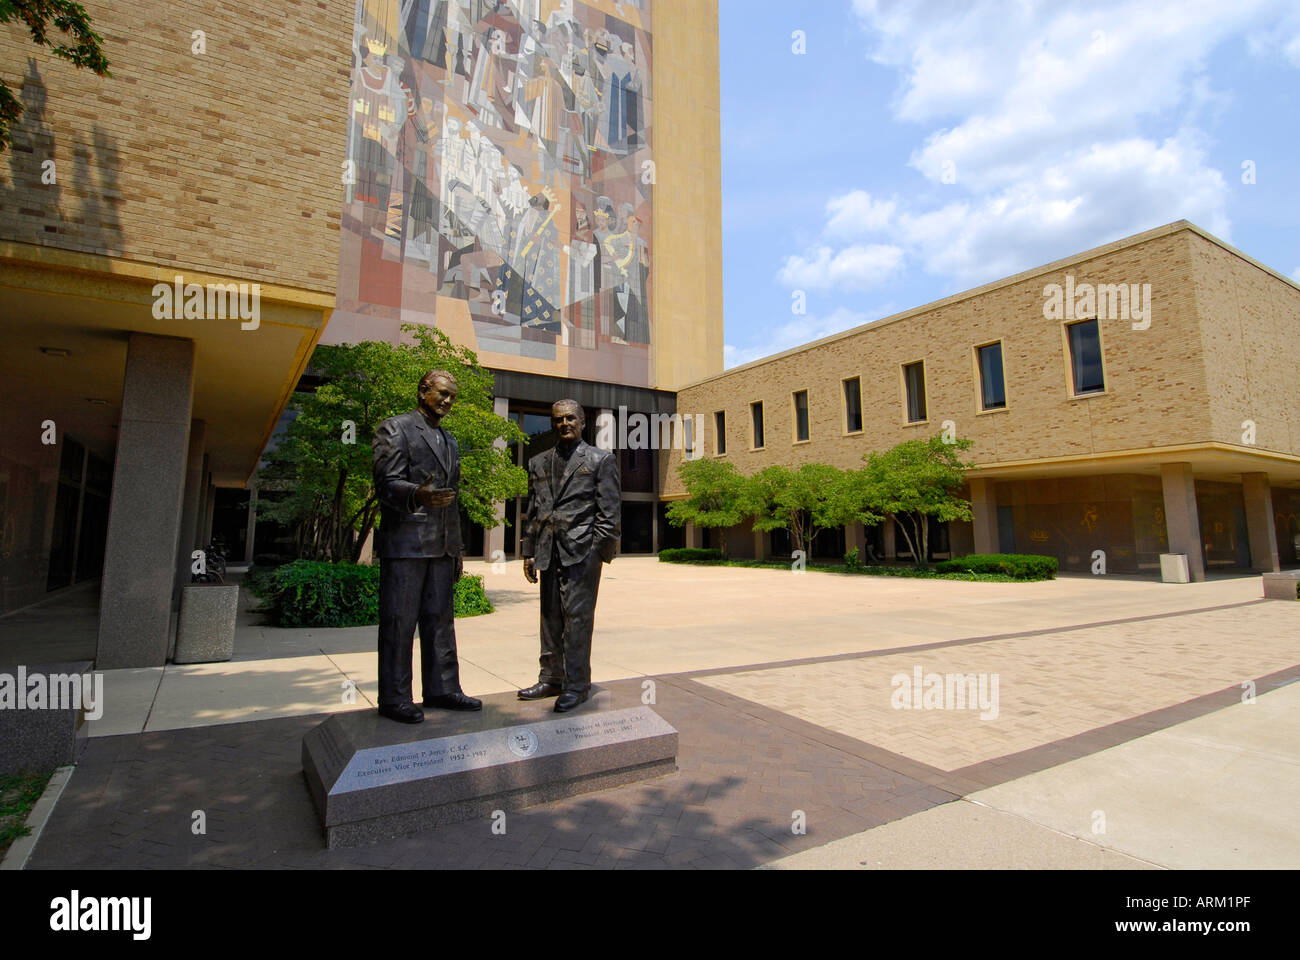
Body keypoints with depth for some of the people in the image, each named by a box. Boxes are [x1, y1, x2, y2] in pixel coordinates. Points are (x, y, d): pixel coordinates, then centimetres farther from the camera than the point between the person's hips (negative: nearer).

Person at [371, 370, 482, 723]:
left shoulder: (450, 442, 21)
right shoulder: (395, 429, -2)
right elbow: (387, 485, -12)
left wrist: (457, 549, 20)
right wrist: (417, 496, -34)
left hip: (441, 548, 7)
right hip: (404, 544, -7)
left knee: (440, 620, 11)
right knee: (399, 622, -1)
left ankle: (442, 689, 21)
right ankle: (394, 700, 10)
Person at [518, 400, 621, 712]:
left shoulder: (601, 459, 4)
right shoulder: (538, 462, 17)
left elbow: (609, 511, -2)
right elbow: (531, 511, 18)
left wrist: (601, 550, -9)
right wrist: (528, 551, 12)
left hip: (582, 549, -5)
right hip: (548, 552, 5)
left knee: (577, 616, -4)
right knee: (551, 617, 11)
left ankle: (577, 685, 6)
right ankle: (551, 678, 23)